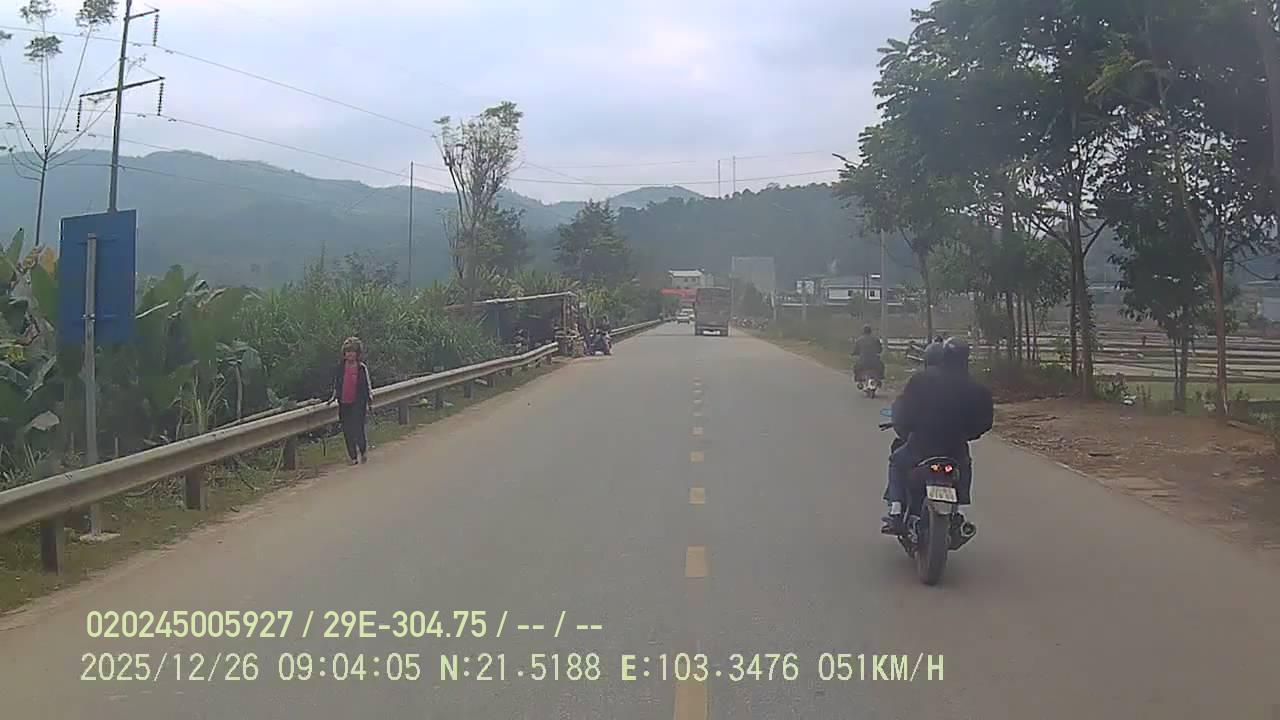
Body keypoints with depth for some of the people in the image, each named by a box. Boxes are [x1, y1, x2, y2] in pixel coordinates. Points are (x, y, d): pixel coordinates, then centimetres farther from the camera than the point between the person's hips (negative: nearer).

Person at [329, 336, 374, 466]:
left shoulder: (362, 367, -1)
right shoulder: (340, 367, 5)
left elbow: (368, 384, 4)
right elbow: (336, 384, 17)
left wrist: (370, 401, 2)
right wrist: (334, 397, 12)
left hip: (358, 402, -3)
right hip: (344, 403, 3)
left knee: (358, 428, -8)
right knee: (347, 431, 5)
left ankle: (363, 450, 18)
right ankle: (353, 457, 14)